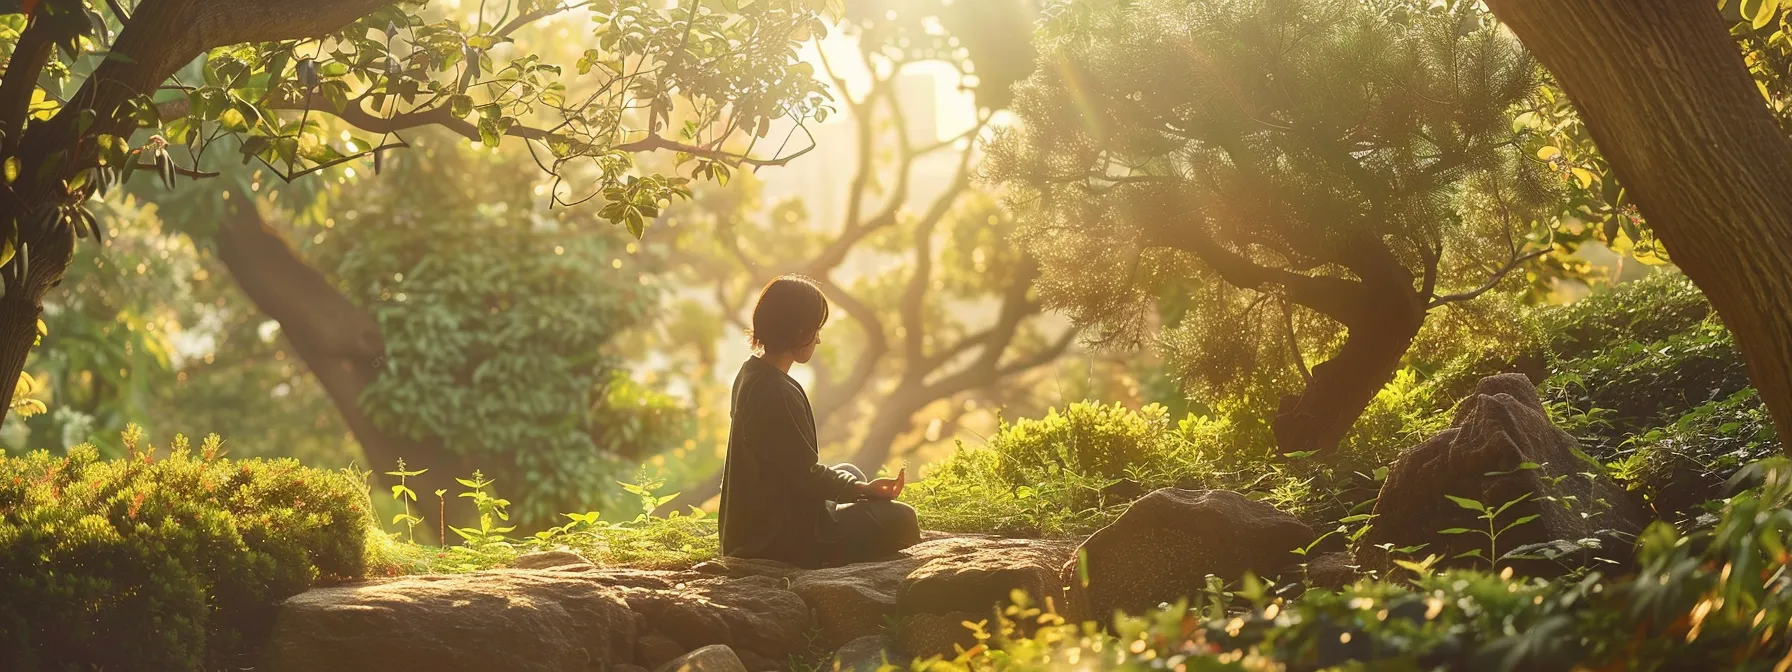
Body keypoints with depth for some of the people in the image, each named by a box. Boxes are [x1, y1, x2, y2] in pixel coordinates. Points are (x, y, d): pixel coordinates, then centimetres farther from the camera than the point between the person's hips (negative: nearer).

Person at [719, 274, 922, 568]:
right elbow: (805, 474, -20)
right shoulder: (778, 394, -24)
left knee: (850, 473, 30)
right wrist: (862, 489, -12)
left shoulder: (751, 373, 7)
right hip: (779, 538, -11)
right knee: (901, 520, -10)